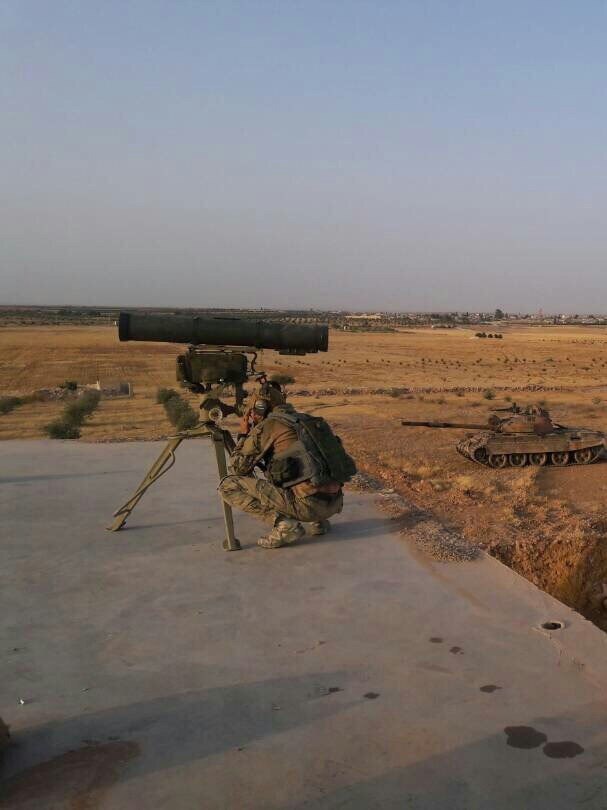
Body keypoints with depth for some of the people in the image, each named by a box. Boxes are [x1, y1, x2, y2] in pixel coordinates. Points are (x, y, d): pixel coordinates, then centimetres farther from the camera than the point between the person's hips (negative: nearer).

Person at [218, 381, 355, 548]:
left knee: (228, 485, 1)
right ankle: (318, 521, 19)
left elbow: (237, 469, 8)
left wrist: (243, 435, 22)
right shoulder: (307, 420, 22)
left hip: (308, 503, -7)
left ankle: (283, 524, -7)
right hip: (335, 503, 7)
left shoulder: (267, 426, 2)